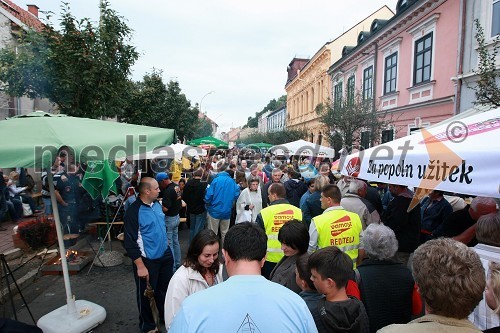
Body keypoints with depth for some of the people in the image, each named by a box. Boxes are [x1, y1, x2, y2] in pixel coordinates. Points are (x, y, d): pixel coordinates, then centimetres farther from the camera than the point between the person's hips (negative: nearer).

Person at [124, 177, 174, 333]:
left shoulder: (157, 204, 0)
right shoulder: (133, 212, -22)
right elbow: (130, 242, -20)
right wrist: (140, 266, -18)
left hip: (165, 255, 7)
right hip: (147, 260, -6)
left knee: (165, 288, 22)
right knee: (146, 294, 15)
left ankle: (166, 315, 45)